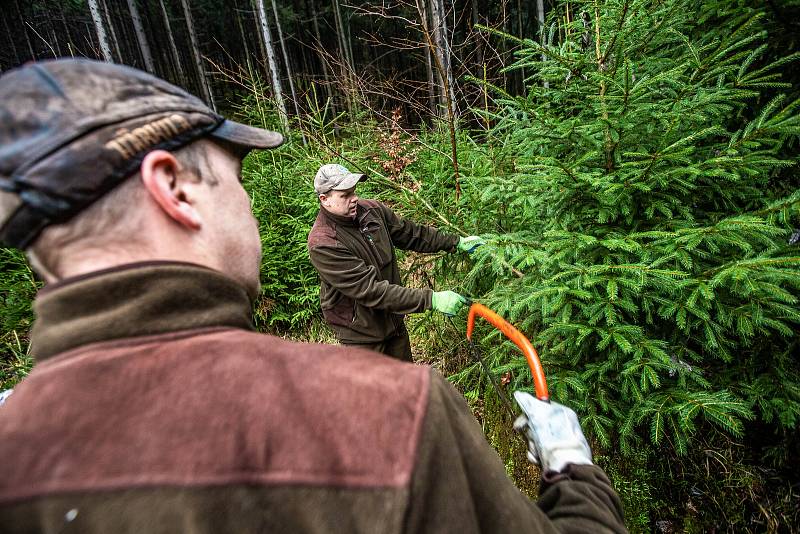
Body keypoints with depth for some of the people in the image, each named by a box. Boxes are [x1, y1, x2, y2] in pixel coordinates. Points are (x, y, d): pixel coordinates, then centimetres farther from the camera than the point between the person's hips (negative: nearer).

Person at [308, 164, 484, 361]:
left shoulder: (371, 209, -6)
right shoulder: (322, 244, -27)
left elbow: (411, 233, 9)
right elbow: (369, 290, -32)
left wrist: (456, 242, 8)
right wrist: (431, 299, -34)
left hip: (394, 320, 7)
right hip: (360, 332, -6)